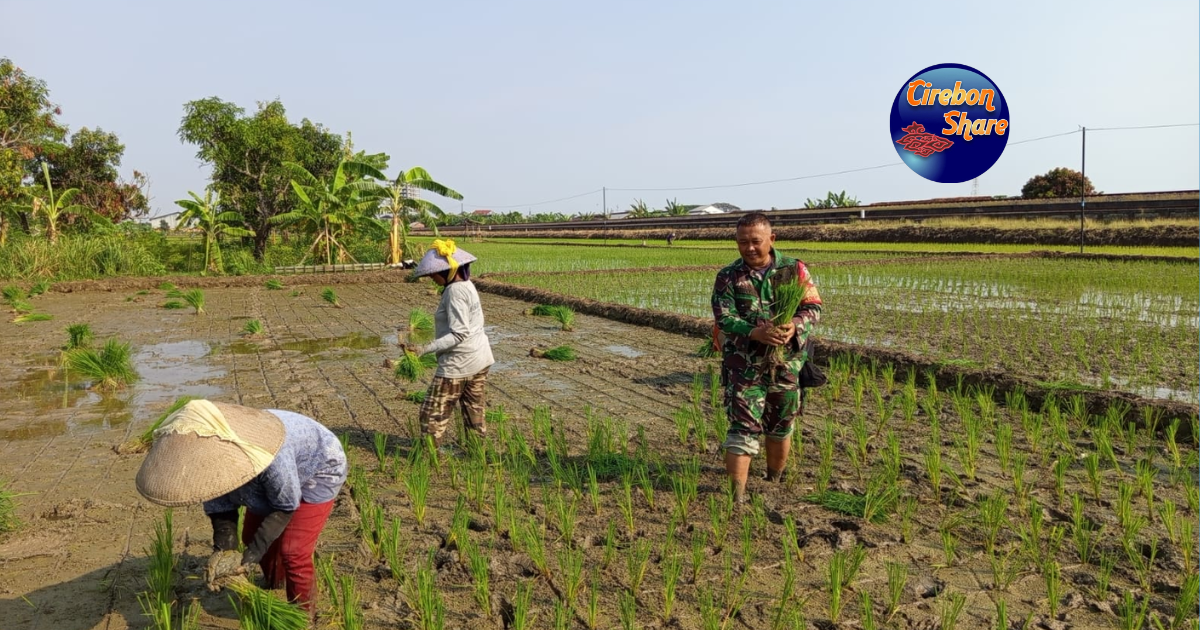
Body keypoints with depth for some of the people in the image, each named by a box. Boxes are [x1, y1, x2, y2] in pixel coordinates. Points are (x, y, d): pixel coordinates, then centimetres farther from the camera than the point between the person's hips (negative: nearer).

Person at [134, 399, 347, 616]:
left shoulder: (272, 456, -45)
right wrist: (224, 550, -27)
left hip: (318, 472, -7)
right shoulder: (210, 452, -26)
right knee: (252, 536, 14)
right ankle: (275, 586, 44)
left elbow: (286, 506, -28)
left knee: (293, 550, -9)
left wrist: (251, 556, -29)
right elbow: (220, 507, -13)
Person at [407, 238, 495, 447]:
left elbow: (458, 334, -23)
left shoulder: (455, 291, -19)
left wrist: (425, 349, -26)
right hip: (480, 359, 10)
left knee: (433, 414, 0)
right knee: (474, 412, 16)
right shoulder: (467, 285, 11)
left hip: (459, 363, -10)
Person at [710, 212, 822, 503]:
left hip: (787, 362, 2)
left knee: (781, 427, 16)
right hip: (744, 365, -2)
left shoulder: (795, 270, 1)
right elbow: (724, 318, -11)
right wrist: (755, 332, -30)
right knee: (743, 429, -7)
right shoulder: (727, 277, -3)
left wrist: (795, 326, -24)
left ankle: (774, 482, 37)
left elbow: (813, 306, -2)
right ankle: (737, 496, -5)